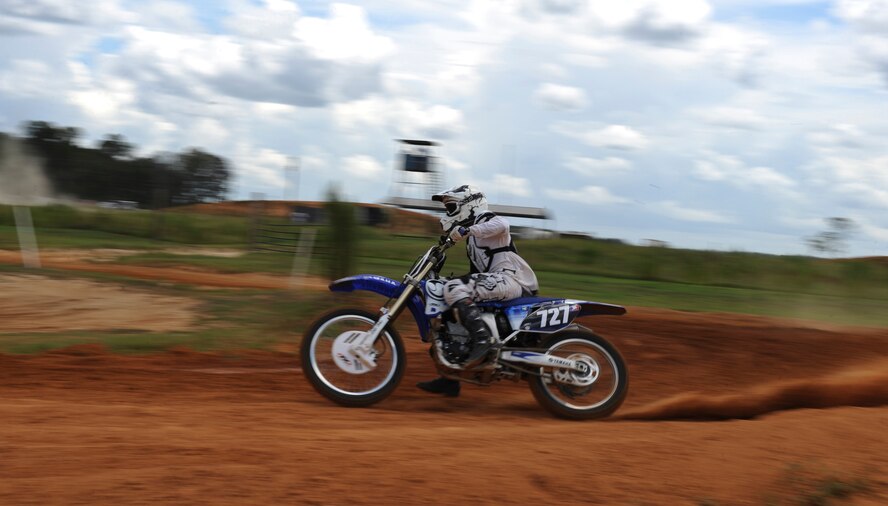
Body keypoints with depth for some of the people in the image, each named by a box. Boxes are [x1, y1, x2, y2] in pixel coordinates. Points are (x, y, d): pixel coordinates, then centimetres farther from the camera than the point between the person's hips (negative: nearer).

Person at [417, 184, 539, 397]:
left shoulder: (486, 221, -3)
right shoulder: (473, 237, 27)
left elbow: (502, 224, -28)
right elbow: (478, 271, 33)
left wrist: (467, 231, -35)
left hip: (511, 278, -11)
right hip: (497, 282, 11)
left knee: (455, 289, -27)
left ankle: (482, 340, -35)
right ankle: (450, 379, 12)